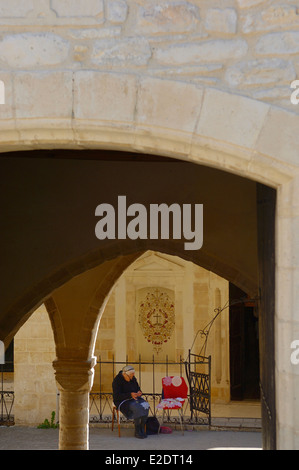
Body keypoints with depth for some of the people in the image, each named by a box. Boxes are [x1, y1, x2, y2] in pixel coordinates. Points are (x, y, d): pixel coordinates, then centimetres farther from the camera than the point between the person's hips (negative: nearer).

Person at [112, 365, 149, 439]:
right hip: (122, 401, -6)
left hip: (134, 398, 6)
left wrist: (139, 392, -12)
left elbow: (138, 388, 14)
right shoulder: (117, 380, -14)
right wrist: (130, 394, -30)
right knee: (137, 408, -33)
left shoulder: (133, 379, 5)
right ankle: (137, 432, -24)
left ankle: (142, 429, -20)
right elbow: (117, 396, -19)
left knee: (145, 406, -25)